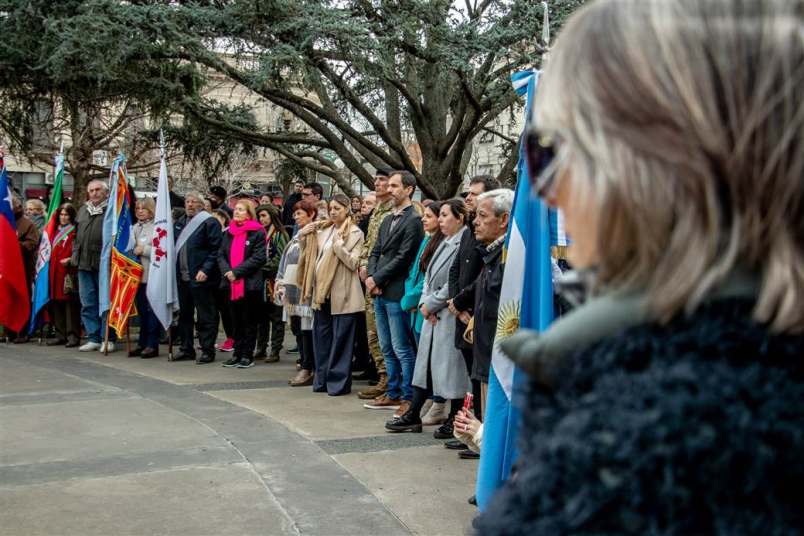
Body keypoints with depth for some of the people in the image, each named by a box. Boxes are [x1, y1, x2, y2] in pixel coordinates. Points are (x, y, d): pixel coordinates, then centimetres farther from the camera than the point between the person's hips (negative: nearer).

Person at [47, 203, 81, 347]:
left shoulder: (75, 232, -4)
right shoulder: (57, 232, 20)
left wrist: (70, 260, -23)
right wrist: (52, 266, 14)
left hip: (69, 272, -8)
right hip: (55, 271, 8)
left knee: (70, 303, -8)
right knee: (56, 303, 8)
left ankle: (73, 335, -6)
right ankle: (61, 334, 14)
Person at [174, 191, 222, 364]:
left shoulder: (210, 222, -7)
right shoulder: (179, 223, 17)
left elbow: (216, 249, -13)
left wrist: (205, 269, -20)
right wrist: (175, 270, 13)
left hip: (201, 278, -8)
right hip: (182, 277, 8)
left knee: (205, 316, -2)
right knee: (184, 314, 14)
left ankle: (207, 351, 4)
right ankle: (186, 349, 23)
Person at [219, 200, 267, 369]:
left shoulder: (258, 233, -6)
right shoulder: (229, 233, 14)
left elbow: (258, 258, -14)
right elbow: (221, 255, 9)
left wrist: (236, 272, -17)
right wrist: (226, 271, -10)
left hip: (250, 283, -6)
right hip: (232, 284, 6)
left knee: (249, 321, 3)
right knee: (236, 321, 11)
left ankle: (247, 355, 9)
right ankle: (237, 353, 19)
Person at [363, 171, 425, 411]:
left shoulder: (413, 220, -10)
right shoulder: (388, 220, 17)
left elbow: (403, 257, -16)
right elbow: (375, 253, 16)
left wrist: (377, 279, -12)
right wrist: (371, 277, -1)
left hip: (397, 294, -9)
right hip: (380, 293, 9)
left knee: (402, 349, -3)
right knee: (387, 348, 14)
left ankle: (409, 397, 4)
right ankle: (393, 394, 23)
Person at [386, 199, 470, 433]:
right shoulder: (444, 243, 16)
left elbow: (454, 284, -18)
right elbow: (429, 276, 16)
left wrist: (431, 304, -10)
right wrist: (424, 303, 0)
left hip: (450, 315, -9)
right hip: (433, 315, 9)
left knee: (451, 364, -2)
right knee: (425, 362, 12)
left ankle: (454, 420, 10)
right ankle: (412, 415, 19)